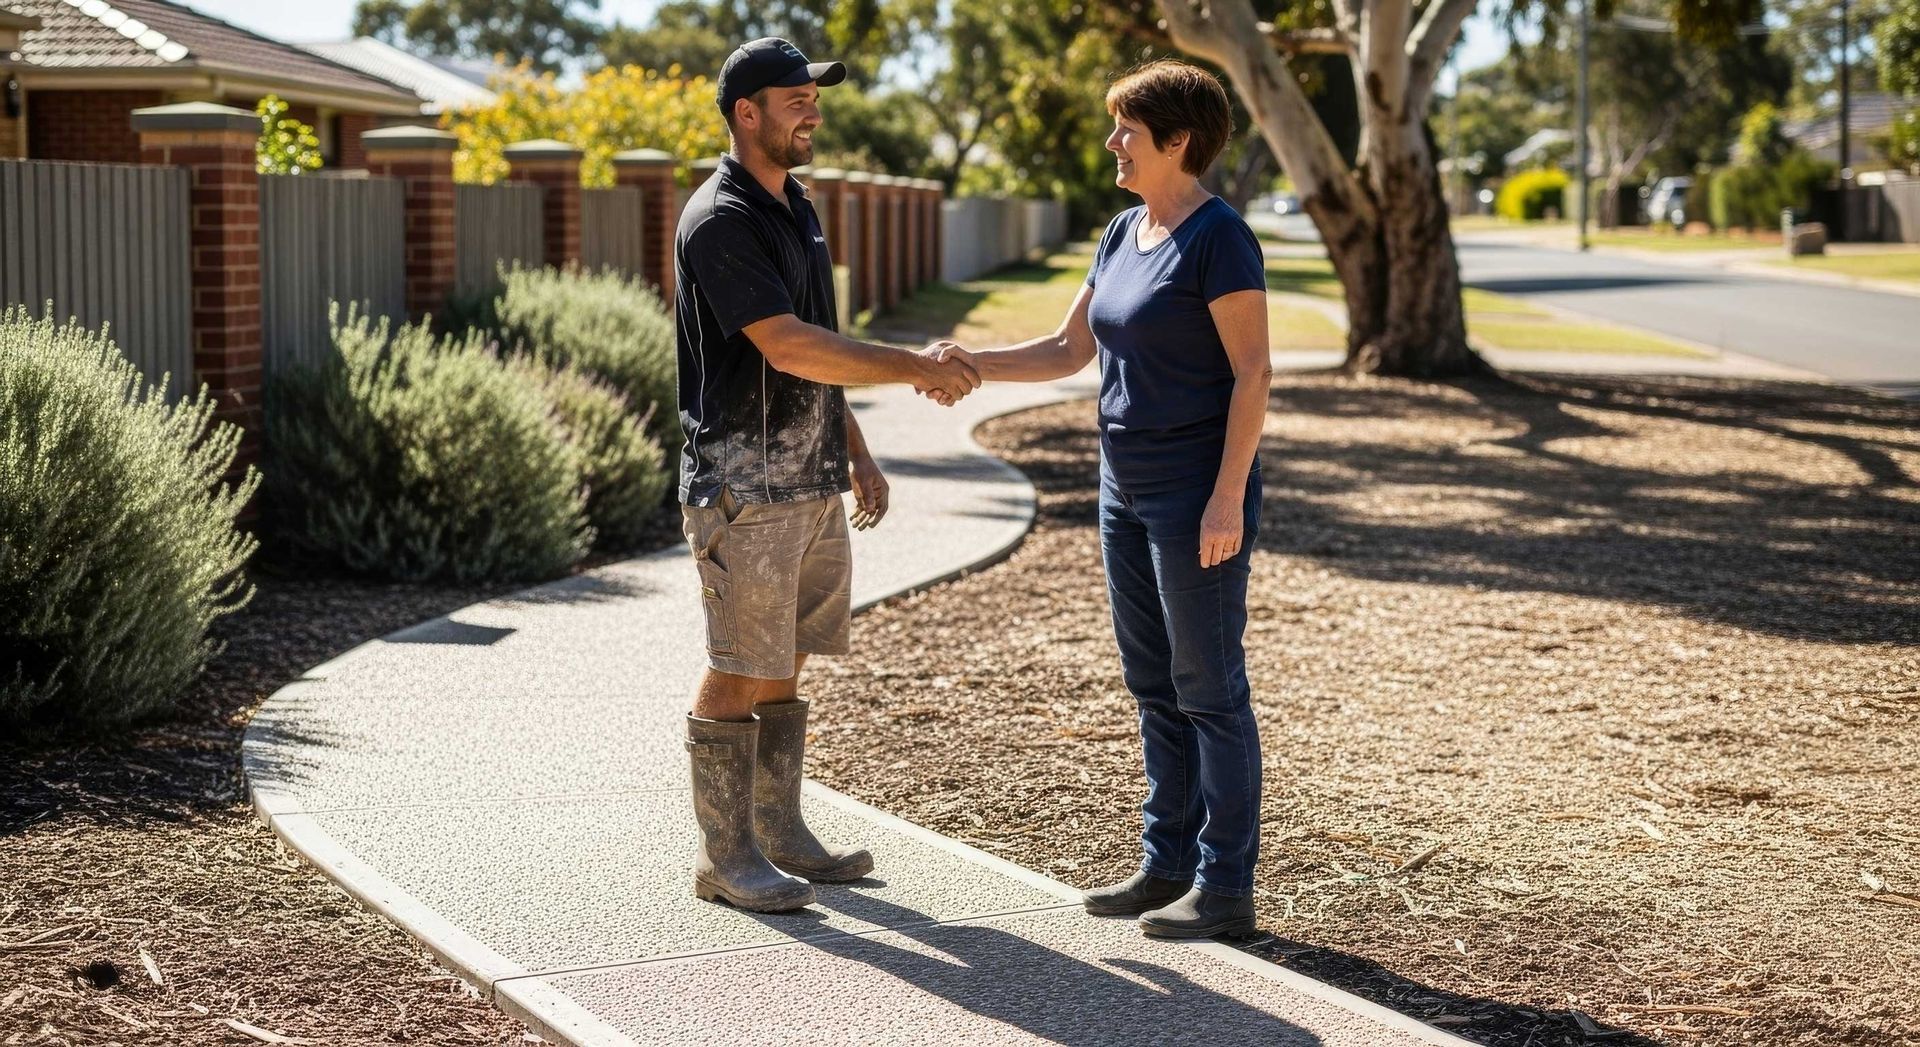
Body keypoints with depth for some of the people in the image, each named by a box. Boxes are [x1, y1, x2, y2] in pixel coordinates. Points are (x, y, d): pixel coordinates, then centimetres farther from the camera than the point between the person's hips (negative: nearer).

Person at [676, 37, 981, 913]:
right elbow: (787, 348, -24)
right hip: (743, 486, -9)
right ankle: (724, 853, 6)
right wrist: (915, 367, -22)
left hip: (811, 480, 9)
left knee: (784, 666, 13)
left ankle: (780, 832, 22)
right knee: (737, 673, -2)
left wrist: (855, 450, 18)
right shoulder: (719, 222, -16)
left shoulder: (796, 210, 14)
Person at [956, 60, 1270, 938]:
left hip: (1198, 496, -9)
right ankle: (1169, 865, 24)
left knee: (1208, 688, -2)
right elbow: (1068, 349, 15)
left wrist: (1228, 498, -22)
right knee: (1153, 685, 14)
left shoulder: (1219, 238, -15)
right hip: (1130, 492, 9)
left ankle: (1226, 886, 7)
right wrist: (973, 366, 2)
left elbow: (1253, 372, -18)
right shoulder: (1124, 233, 12)